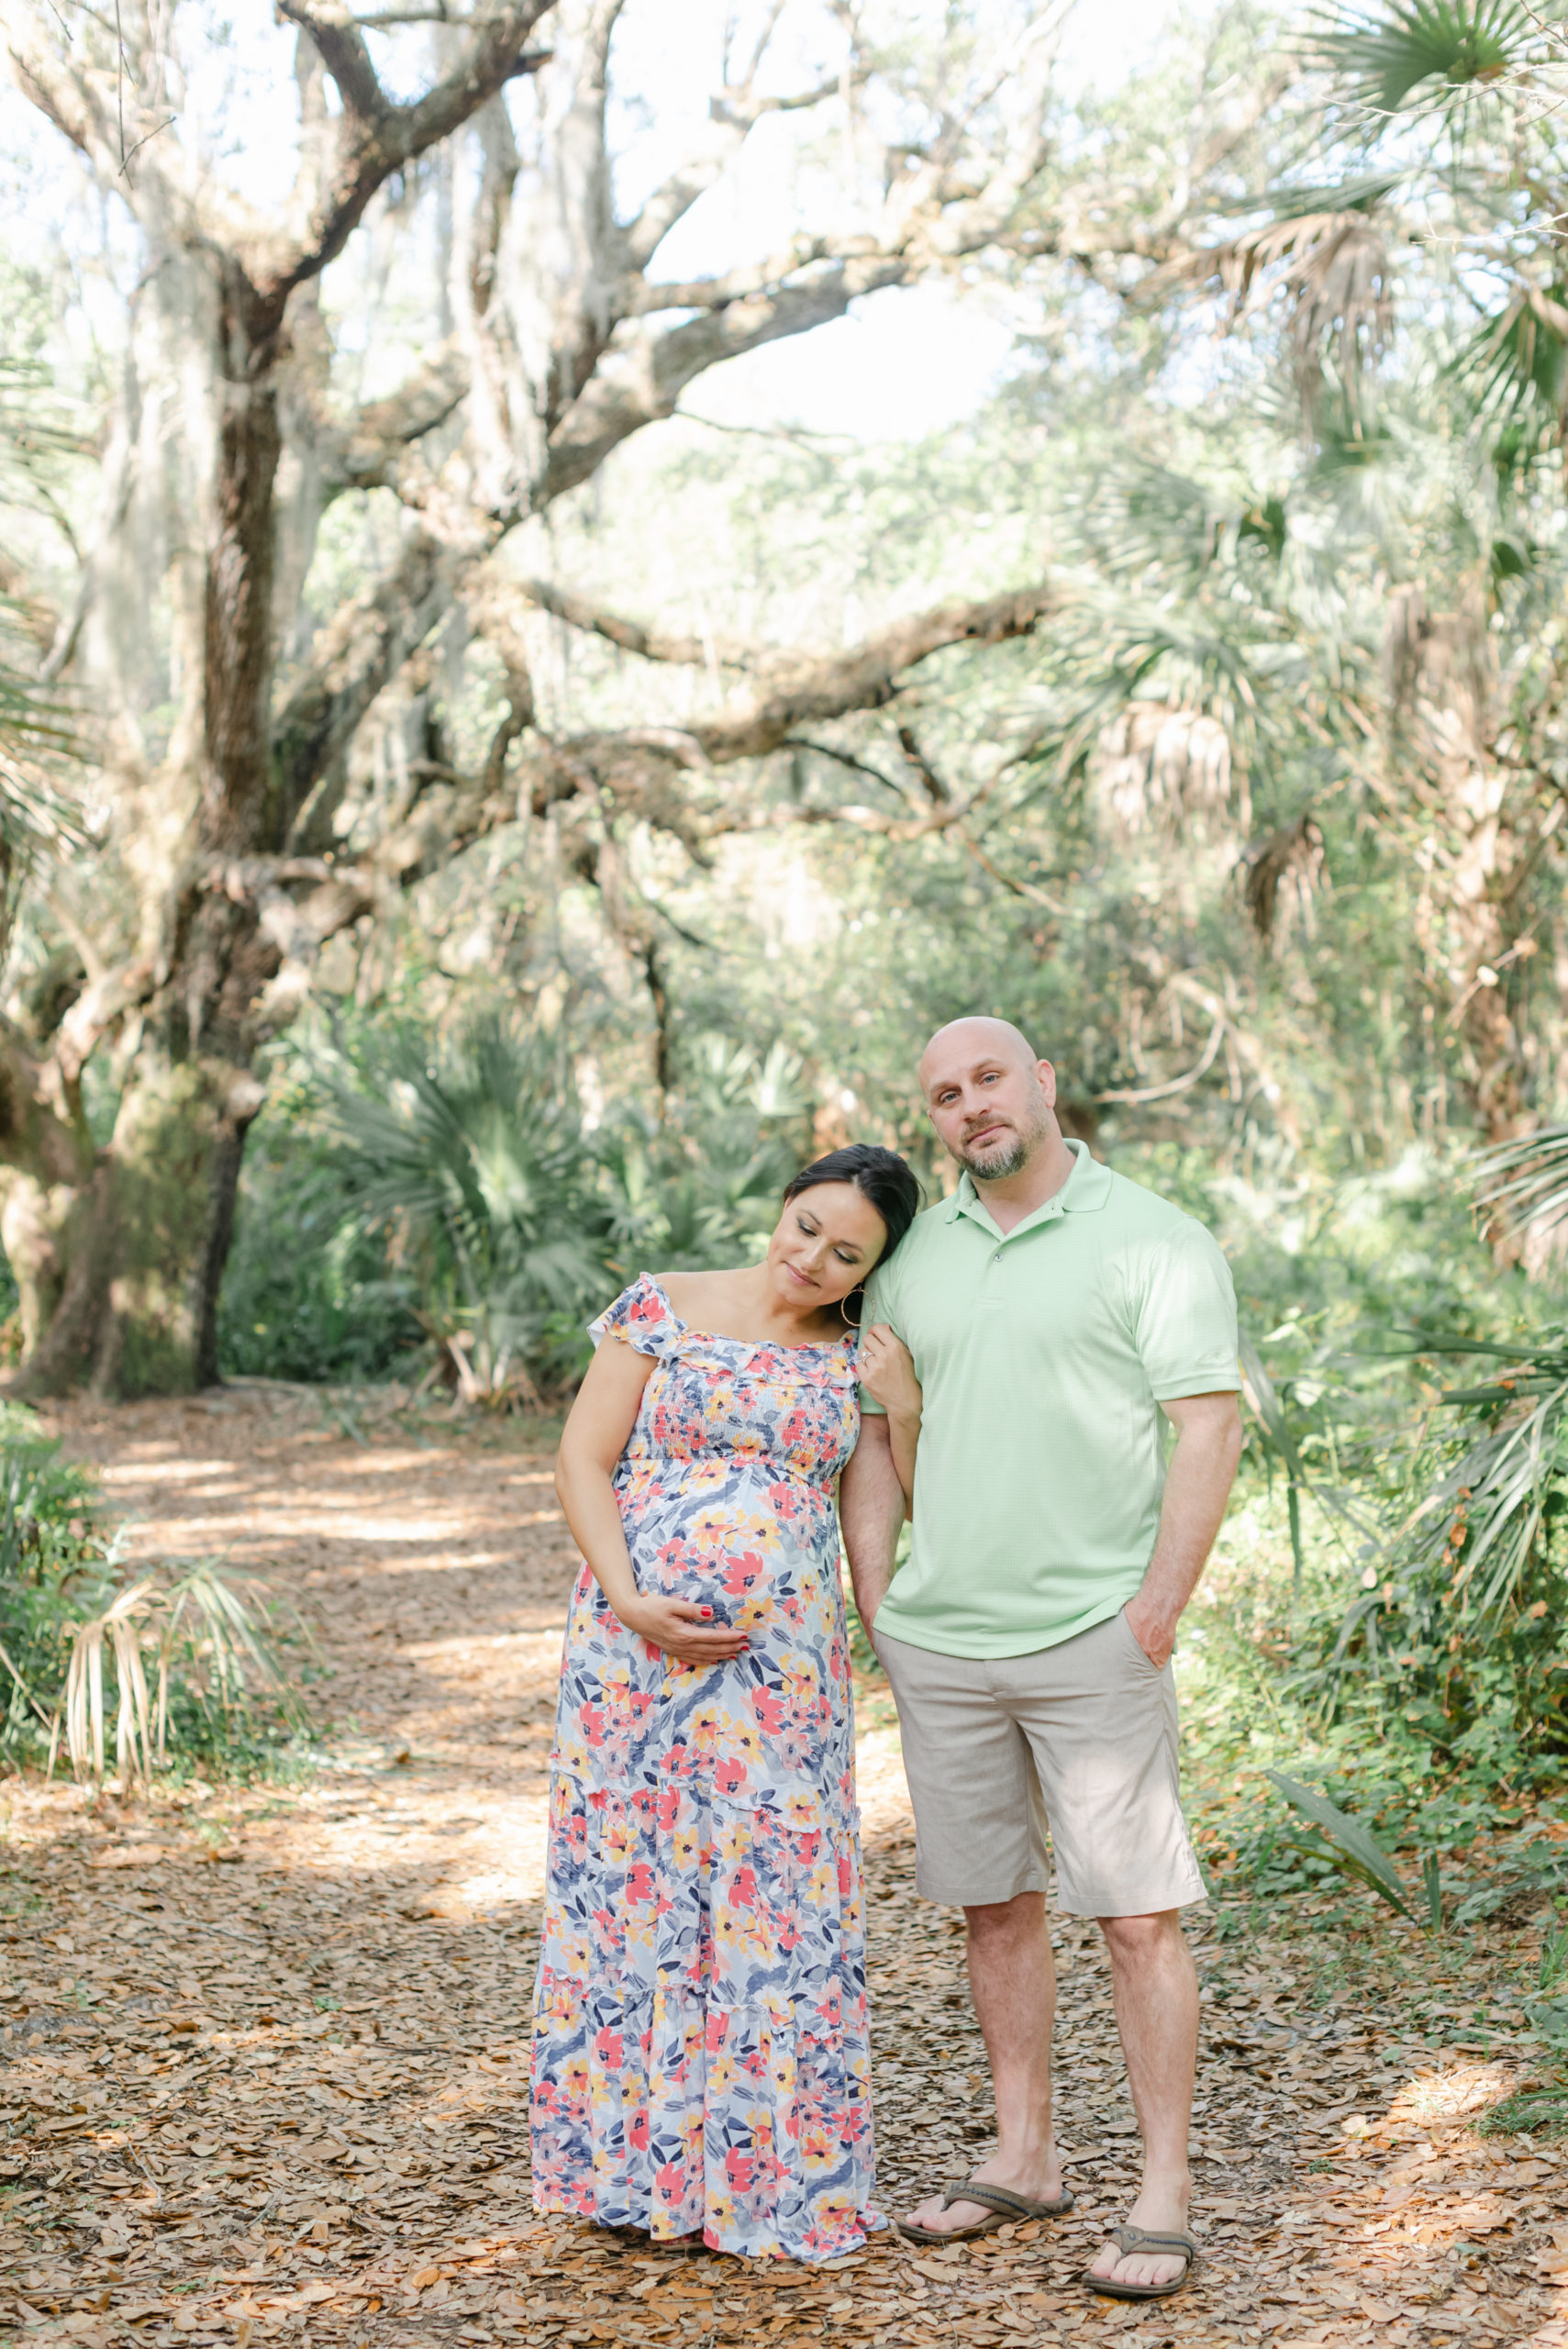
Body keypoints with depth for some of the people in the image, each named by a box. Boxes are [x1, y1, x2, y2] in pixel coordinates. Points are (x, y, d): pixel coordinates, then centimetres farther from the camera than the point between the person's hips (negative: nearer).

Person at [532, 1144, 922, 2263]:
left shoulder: (858, 1359, 7)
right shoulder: (662, 1309, 1)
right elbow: (583, 1459, -2)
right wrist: (631, 1601, -11)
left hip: (785, 1665, 1)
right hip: (640, 1646, -1)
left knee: (776, 1899, 2)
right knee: (632, 1885, 4)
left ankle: (770, 2172, 15)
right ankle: (633, 2161, 18)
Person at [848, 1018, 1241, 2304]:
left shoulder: (1155, 1239, -4)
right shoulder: (914, 1258, 12)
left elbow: (1212, 1428, -9)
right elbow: (880, 1439, 16)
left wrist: (1158, 1608, -15)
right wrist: (873, 1611, 8)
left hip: (1093, 1644, -5)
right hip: (939, 1647, 5)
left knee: (1139, 1914, -4)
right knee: (995, 1905, 13)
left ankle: (1165, 2197, 5)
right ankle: (1026, 2159, 25)